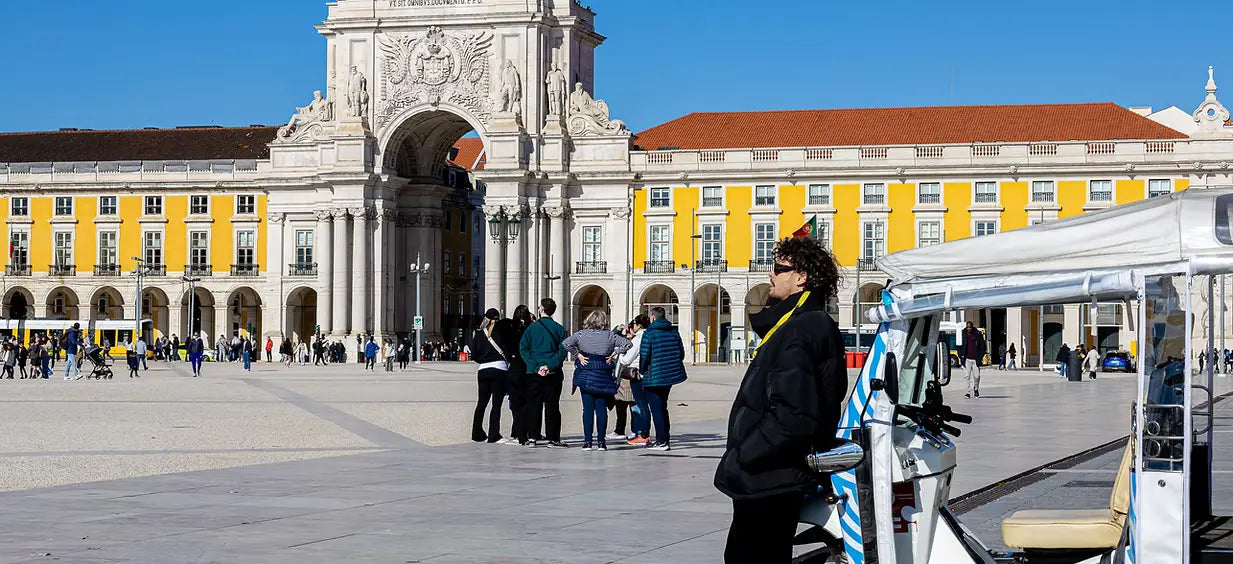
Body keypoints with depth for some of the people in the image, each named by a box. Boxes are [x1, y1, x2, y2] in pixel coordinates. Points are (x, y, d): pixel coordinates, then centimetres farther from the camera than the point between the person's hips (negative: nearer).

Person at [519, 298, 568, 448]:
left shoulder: (532, 327, 1)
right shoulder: (559, 329, 1)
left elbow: (523, 348, -5)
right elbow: (562, 351, -8)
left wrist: (535, 366, -9)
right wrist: (549, 365, -12)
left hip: (533, 373, 1)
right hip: (553, 374, 0)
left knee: (534, 405, 8)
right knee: (552, 406, 1)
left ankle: (532, 437, 8)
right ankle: (552, 438, -1)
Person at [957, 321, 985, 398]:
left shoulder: (978, 334, 0)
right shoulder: (963, 335, 4)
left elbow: (982, 347, 4)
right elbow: (959, 346, 12)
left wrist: (980, 358, -3)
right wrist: (961, 357, 1)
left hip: (975, 359, -1)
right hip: (966, 359, 1)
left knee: (976, 376, 3)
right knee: (967, 376, -6)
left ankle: (976, 389, 27)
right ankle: (969, 392, -3)